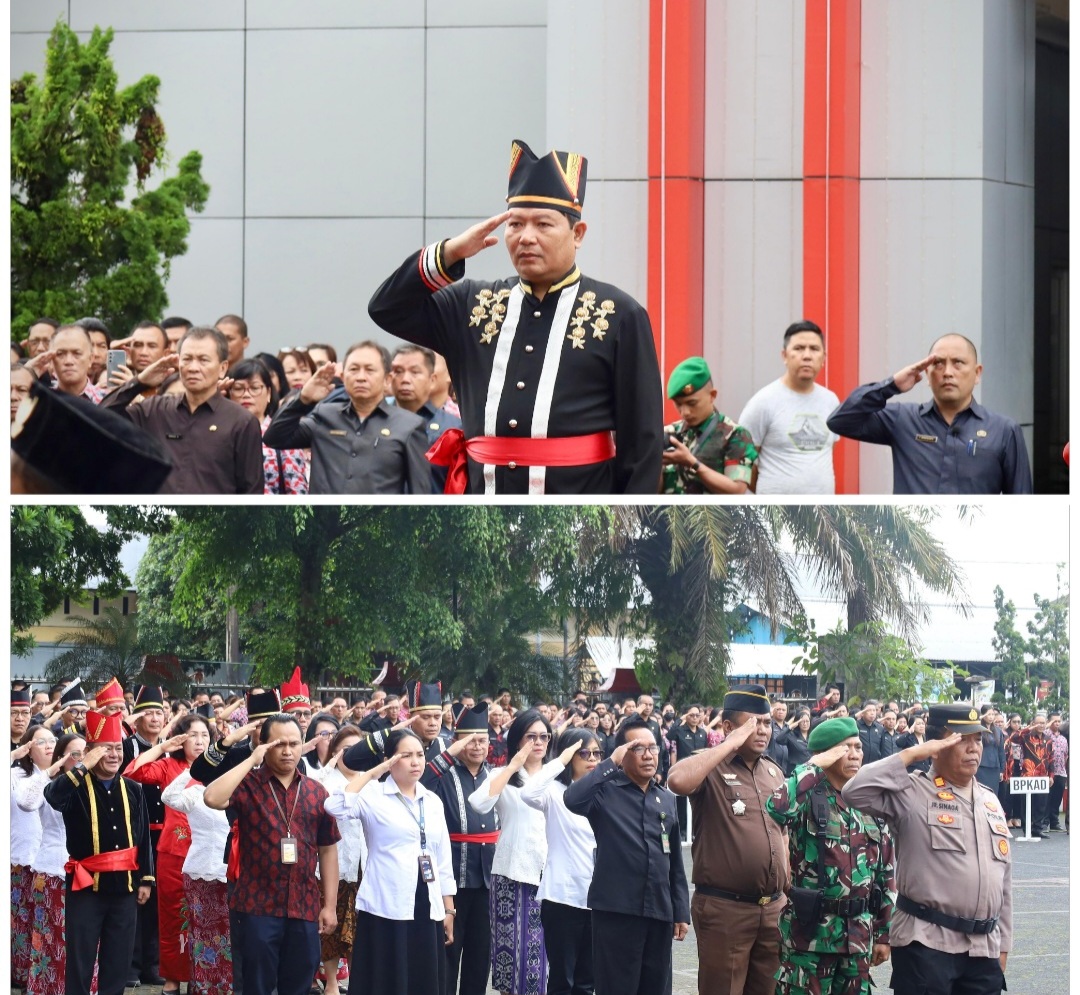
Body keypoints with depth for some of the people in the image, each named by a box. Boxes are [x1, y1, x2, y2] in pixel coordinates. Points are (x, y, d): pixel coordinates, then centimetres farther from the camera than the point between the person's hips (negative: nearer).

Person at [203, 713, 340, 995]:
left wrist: (330, 905, 6)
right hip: (259, 906, -3)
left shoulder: (316, 792, 9)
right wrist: (251, 760, -15)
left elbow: (327, 849, 11)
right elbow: (212, 798, -22)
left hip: (305, 908, 3)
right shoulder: (247, 785, -1)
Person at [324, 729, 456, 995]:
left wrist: (449, 910, 14)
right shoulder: (373, 794, -3)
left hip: (427, 909, 5)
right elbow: (335, 807, -22)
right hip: (387, 908, -5)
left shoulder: (432, 801, 13)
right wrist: (373, 772, -15)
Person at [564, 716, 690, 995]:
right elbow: (573, 799, -26)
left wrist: (681, 912, 12)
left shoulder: (667, 799, 15)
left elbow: (675, 862, 17)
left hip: (659, 912, 5)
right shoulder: (606, 792, -2)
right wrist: (611, 763, -18)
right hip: (617, 911, -5)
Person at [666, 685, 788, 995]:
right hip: (724, 908, -6)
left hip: (772, 907, 6)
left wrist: (785, 893, 16)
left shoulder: (774, 772, 14)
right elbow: (678, 780, -31)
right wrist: (733, 744, -21)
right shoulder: (711, 768, -7)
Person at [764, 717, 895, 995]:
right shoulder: (808, 798, -8)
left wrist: (883, 932, 11)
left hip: (858, 935, 5)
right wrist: (813, 766, -21)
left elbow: (886, 873, 14)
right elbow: (776, 808, -34)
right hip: (810, 931, -5)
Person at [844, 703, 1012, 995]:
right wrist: (911, 755, -15)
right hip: (926, 944, -6)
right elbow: (855, 792, -21)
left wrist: (1003, 944, 16)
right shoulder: (912, 793, -4)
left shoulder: (989, 801, 15)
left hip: (984, 948, 6)